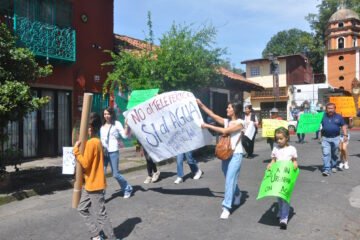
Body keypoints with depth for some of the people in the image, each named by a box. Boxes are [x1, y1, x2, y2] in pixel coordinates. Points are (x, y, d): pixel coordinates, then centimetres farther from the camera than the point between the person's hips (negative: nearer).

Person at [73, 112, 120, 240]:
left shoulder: (91, 143, -20)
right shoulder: (97, 141, 9)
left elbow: (85, 163, -21)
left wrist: (76, 149, -16)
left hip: (94, 184, -10)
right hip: (91, 183, 10)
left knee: (101, 215, -1)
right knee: (82, 209, 19)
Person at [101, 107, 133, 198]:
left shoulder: (116, 124, -1)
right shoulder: (102, 126, 16)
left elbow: (125, 135, -11)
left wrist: (126, 124, -18)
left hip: (113, 152, -5)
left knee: (115, 174, 2)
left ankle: (128, 189, 24)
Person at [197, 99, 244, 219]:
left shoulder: (239, 122, -10)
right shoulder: (226, 121, 9)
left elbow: (225, 131, -19)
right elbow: (212, 115, 5)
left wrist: (208, 126, -17)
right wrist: (201, 105, -2)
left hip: (236, 154, -7)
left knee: (230, 179, -11)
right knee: (230, 179, 17)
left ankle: (226, 207, -10)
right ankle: (237, 196, 43)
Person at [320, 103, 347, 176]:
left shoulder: (338, 117, 5)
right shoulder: (323, 116, 4)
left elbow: (343, 126, 8)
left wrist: (345, 135, -1)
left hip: (336, 138, 1)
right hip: (325, 138, -1)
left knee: (334, 154, 13)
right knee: (326, 154, -10)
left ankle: (333, 166, 31)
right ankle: (326, 169, -11)